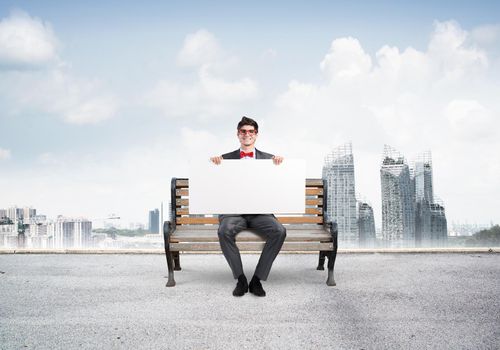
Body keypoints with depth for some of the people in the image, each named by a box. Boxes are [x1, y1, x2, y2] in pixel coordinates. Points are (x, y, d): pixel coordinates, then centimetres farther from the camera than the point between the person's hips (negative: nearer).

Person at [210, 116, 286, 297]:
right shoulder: (226, 158, 14)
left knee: (279, 231, -30)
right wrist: (213, 162, -9)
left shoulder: (268, 158, 14)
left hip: (260, 212, 1)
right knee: (224, 231, -34)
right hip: (233, 211, 0)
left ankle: (257, 279, -18)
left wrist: (280, 162, -12)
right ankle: (240, 279, -19)